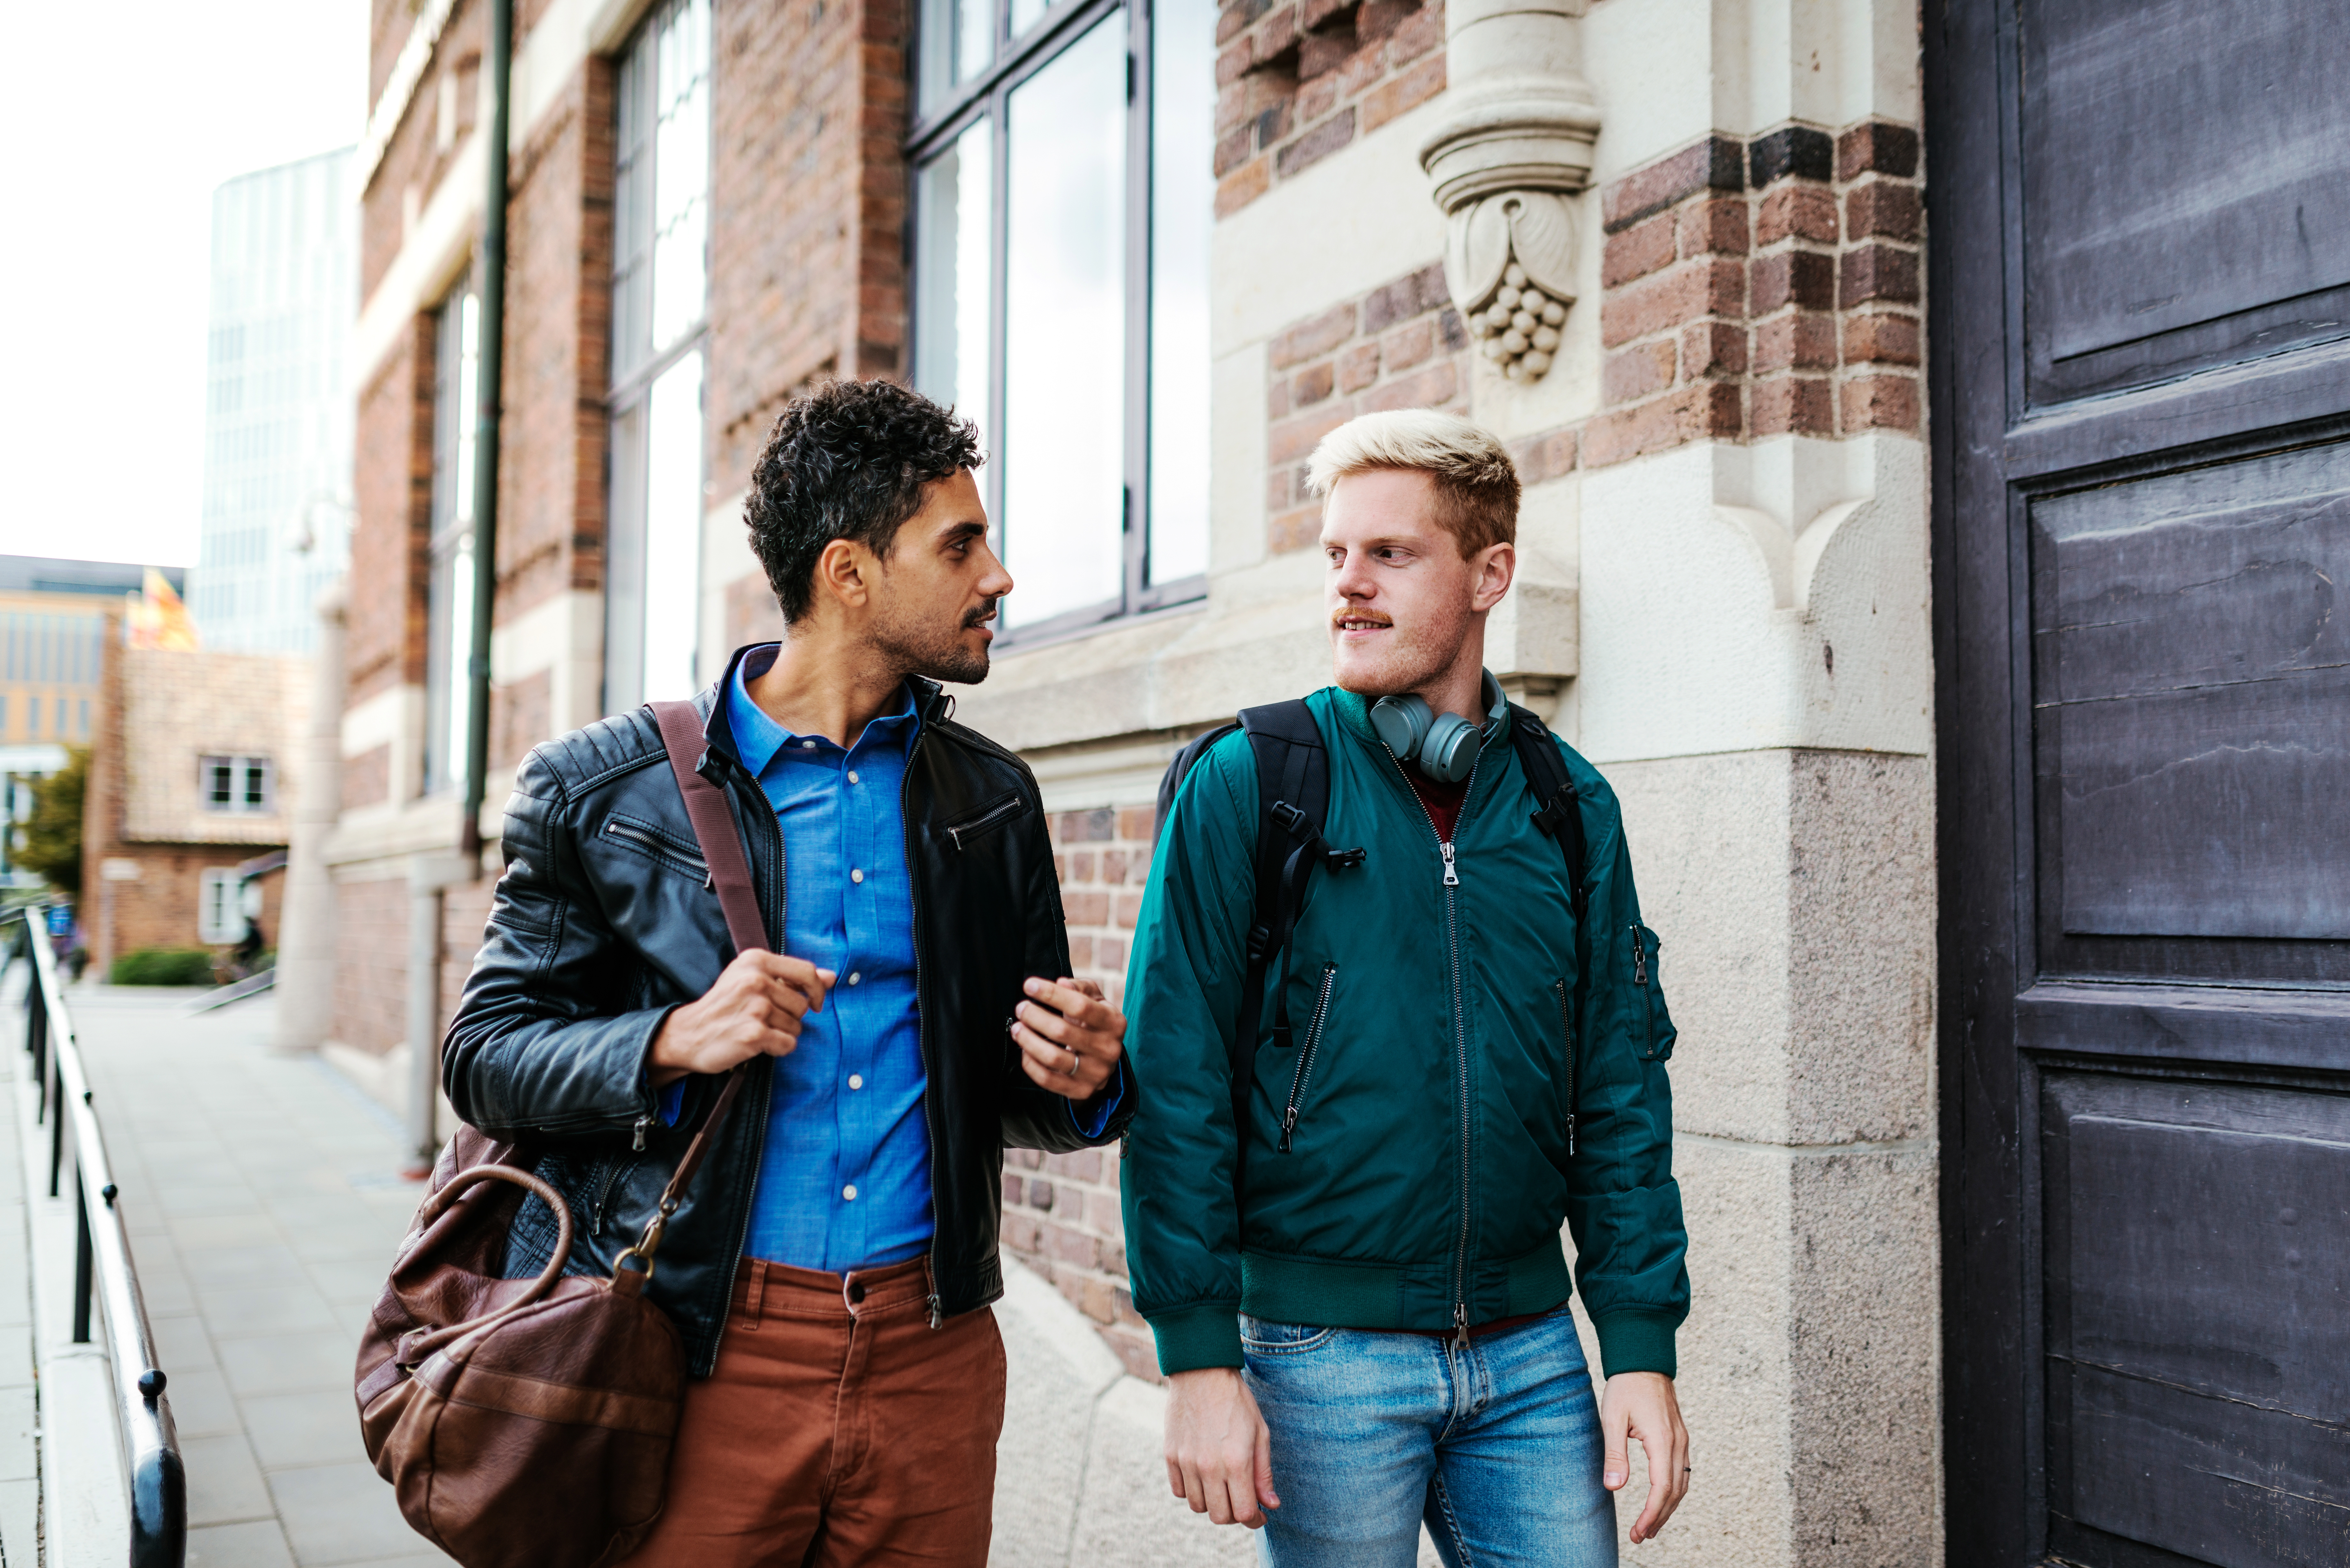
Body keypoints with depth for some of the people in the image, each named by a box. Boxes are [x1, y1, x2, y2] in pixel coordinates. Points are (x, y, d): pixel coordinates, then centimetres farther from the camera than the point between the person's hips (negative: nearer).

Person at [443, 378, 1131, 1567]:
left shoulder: (992, 799, 9)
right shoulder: (601, 788, -1)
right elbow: (485, 1056, 0)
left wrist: (1080, 1082, -8)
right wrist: (673, 1043, -18)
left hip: (930, 1358, 3)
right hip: (693, 1359, -3)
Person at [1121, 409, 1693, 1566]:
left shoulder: (1572, 805, 5)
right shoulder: (1246, 785, -6)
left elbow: (1620, 1087, 6)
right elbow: (1174, 1078, -9)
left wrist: (1642, 1343, 1)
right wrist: (1199, 1353, -13)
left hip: (1530, 1348, 3)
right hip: (1323, 1349, -3)